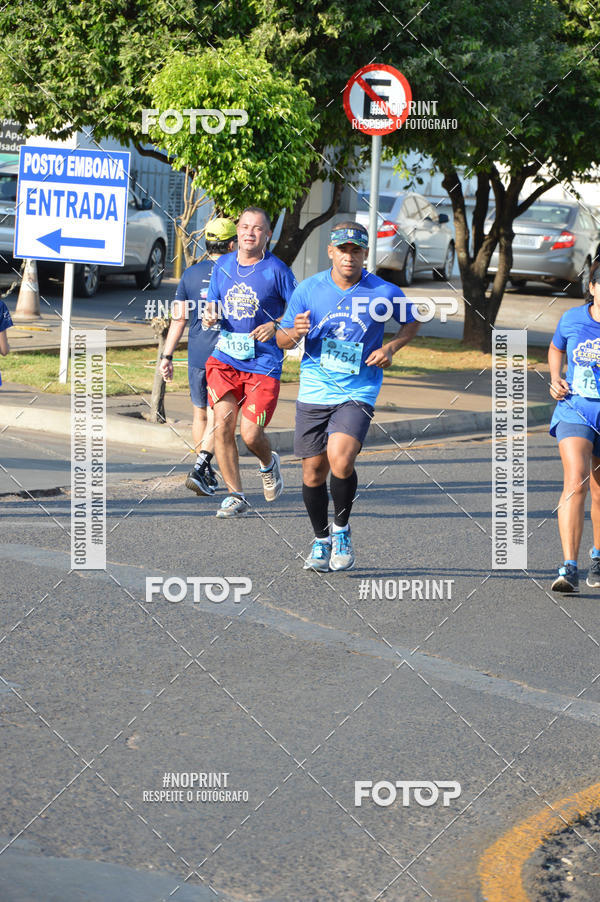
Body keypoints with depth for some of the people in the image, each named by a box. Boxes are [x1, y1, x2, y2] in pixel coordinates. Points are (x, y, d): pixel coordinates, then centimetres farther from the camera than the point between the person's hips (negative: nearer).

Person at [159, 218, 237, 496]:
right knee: (216, 415, -2)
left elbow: (178, 318, 2)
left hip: (197, 356, 3)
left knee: (200, 413, 16)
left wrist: (167, 356, 5)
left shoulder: (191, 274, 3)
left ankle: (207, 474, 25)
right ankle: (199, 469, -19)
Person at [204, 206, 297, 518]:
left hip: (263, 364, -3)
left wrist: (275, 326, -17)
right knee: (223, 421, -13)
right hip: (225, 358, 3)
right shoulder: (223, 265, 8)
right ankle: (236, 496, 0)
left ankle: (268, 464, 28)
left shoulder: (276, 270, -5)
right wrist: (210, 316, -5)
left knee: (250, 434, -10)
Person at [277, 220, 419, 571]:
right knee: (314, 471, 3)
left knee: (340, 459, -23)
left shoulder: (385, 293, -5)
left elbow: (412, 323, 14)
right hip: (314, 393, 2)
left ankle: (342, 528, 2)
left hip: (358, 393, -2)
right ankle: (321, 541, 27)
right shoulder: (308, 289, -1)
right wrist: (294, 333, -17)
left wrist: (391, 347, -4)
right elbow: (282, 339, 6)